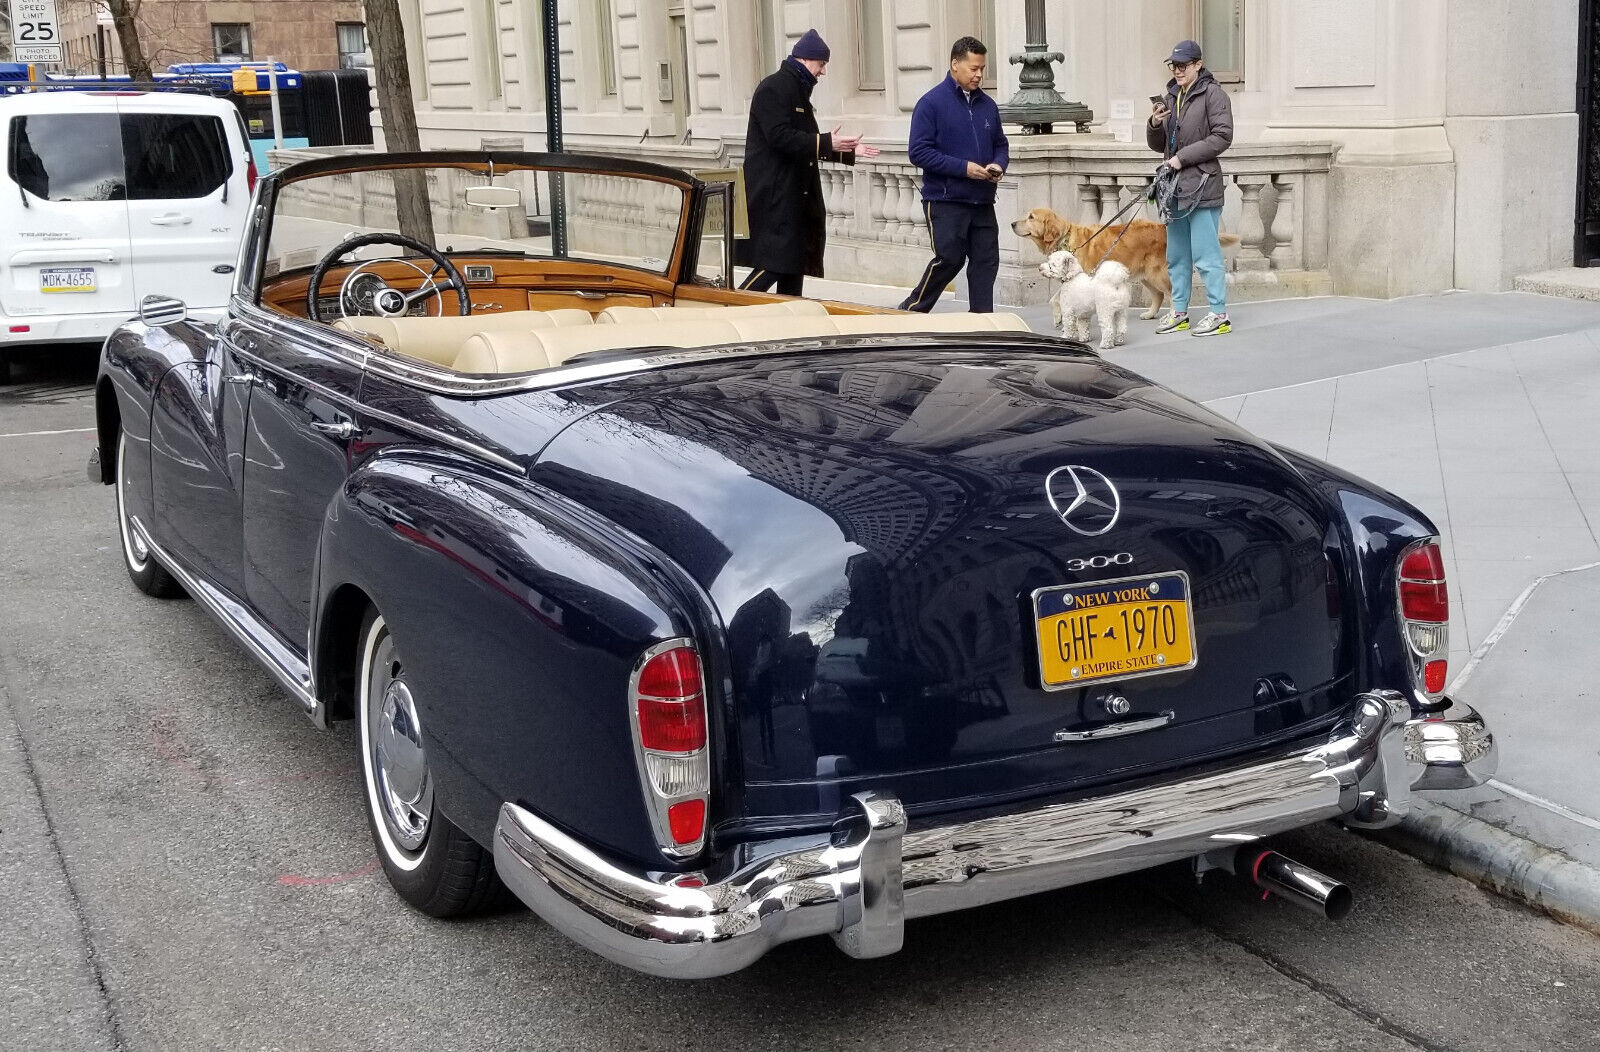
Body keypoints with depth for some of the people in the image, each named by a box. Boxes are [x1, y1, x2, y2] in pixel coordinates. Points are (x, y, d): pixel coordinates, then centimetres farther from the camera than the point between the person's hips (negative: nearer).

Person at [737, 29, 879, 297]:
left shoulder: (798, 90, 20)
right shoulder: (774, 88, -11)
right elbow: (779, 136, -23)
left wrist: (848, 152, 18)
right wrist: (825, 142, -24)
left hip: (795, 194, 10)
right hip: (774, 196, -10)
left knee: (794, 266, 9)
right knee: (773, 264, -15)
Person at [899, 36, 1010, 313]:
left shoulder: (987, 105, 12)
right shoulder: (932, 103, -6)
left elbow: (1001, 144, 22)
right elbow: (919, 152, -12)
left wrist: (998, 165, -2)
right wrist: (963, 168, -17)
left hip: (982, 202, 6)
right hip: (945, 200, -6)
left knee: (986, 262, 4)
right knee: (950, 259, -10)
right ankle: (910, 312, 5)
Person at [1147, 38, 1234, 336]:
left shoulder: (1212, 94, -6)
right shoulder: (1170, 97, 16)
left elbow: (1222, 137, -14)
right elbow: (1158, 145, 20)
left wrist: (1183, 157, -16)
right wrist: (1155, 124, -2)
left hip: (1202, 186, -8)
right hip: (1176, 187, 8)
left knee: (1206, 253, -8)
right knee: (1176, 256, 13)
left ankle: (1219, 315, -3)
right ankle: (1179, 312, 22)